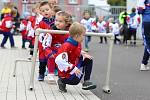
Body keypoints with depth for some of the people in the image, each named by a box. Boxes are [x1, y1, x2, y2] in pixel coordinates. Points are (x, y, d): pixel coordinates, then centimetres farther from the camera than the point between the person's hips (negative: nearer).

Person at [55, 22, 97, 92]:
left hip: (75, 66, 9)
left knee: (88, 60, 6)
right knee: (75, 81, -27)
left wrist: (83, 54, -1)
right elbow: (59, 60, -38)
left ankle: (86, 81, 4)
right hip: (66, 73, -9)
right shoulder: (66, 46, -30)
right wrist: (74, 69, -35)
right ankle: (62, 81, 4)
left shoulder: (78, 44, 0)